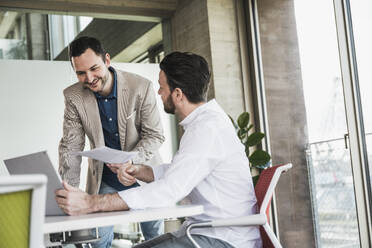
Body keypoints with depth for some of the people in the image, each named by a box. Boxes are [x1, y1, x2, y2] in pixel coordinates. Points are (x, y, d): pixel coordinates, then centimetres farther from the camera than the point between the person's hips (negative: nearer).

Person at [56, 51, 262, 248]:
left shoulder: (207, 128, -21)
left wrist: (91, 203, -29)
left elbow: (168, 191, -28)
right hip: (203, 231, 10)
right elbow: (175, 172, 19)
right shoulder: (205, 120, 12)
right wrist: (137, 171, -1)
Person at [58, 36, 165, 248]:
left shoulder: (141, 87, -18)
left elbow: (155, 135, -13)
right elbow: (71, 146, -9)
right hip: (104, 180, 1)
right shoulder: (73, 97, -11)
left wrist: (130, 160, -30)